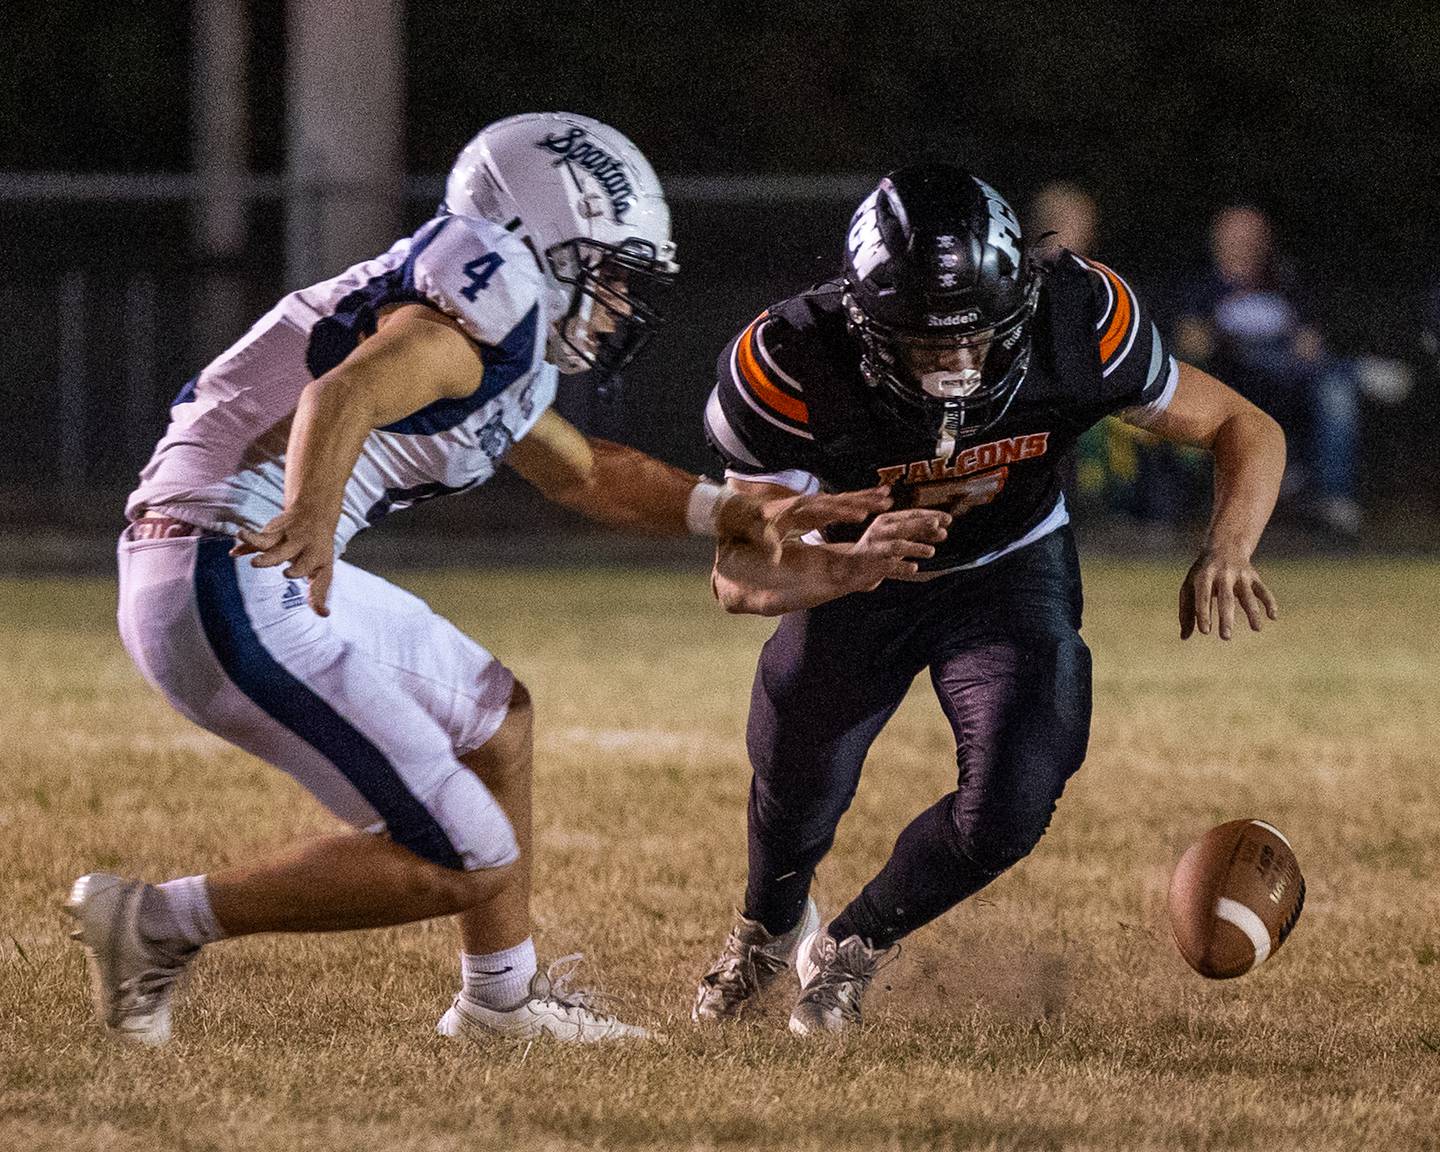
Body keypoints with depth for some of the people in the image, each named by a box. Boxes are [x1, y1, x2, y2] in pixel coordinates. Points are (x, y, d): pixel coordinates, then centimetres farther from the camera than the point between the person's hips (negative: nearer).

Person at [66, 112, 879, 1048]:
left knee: (495, 715, 28)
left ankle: (503, 1000, 37)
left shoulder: (501, 343, 21)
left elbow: (586, 475, 38)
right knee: (465, 863, -9)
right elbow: (347, 395, -30)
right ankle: (157, 924, -2)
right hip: (231, 592, -11)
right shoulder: (491, 299, -11)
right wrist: (311, 518, -48)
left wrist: (732, 512, 31)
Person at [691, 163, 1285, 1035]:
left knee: (1008, 813, -15)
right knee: (801, 791, 17)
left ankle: (855, 947, 17)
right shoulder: (792, 366, -38)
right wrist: (854, 565, -55)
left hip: (1013, 568, 0)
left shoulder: (1078, 324, -34)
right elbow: (740, 577, -33)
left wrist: (1225, 551, -40)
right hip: (853, 570, 0)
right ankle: (770, 926, 55)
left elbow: (1246, 430, -20)